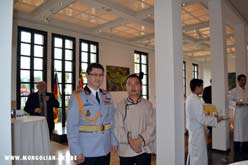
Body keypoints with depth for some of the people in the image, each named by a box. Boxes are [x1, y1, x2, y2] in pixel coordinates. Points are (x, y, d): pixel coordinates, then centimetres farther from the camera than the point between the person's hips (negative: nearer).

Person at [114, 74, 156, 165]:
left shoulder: (147, 104, 2)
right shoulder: (121, 105, 1)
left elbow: (152, 126, -4)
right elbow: (118, 127, -4)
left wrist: (140, 140, -16)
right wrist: (129, 141, -17)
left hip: (144, 149, 0)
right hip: (125, 151, 0)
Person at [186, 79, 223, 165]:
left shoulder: (190, 98, 5)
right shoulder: (196, 101, -23)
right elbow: (202, 119, -23)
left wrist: (211, 116, 12)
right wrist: (216, 119, -11)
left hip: (192, 129, 9)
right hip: (197, 131, -9)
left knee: (192, 153, 21)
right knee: (198, 155, 6)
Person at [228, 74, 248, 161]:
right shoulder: (234, 91, -4)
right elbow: (230, 101, -11)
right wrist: (236, 103, -27)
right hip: (239, 113, -5)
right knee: (238, 132, -2)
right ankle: (237, 152, 8)